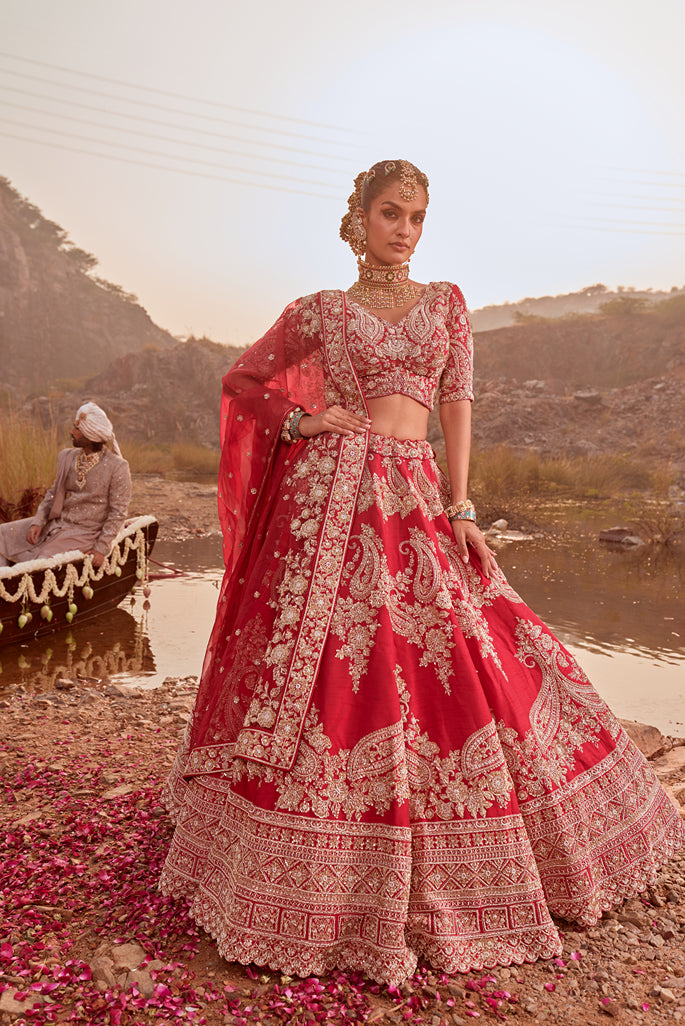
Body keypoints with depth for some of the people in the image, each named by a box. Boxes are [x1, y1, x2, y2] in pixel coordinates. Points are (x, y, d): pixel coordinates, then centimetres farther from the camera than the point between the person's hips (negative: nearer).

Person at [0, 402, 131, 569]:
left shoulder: (118, 467, -13)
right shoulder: (66, 457, 6)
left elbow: (118, 511, -11)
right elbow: (53, 493, 13)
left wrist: (102, 547, -16)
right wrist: (38, 522, -4)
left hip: (84, 532, -7)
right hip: (55, 523, 7)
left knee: (40, 561, -24)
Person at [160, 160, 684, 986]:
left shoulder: (445, 301, 16)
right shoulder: (319, 312, 11)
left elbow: (457, 403, 8)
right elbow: (241, 380, 18)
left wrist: (460, 506, -3)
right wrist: (300, 419, 0)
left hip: (415, 497, 2)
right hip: (331, 493, -2)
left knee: (456, 671, 1)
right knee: (324, 671, -3)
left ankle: (447, 880, 23)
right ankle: (319, 885, 16)